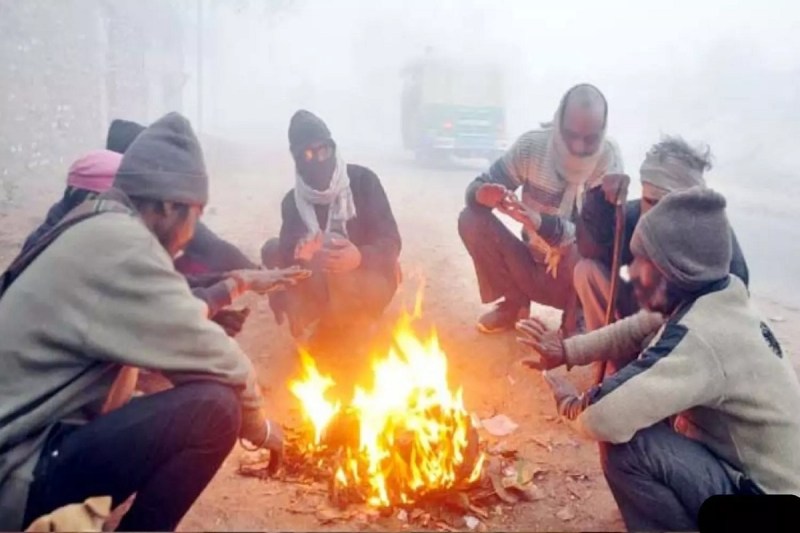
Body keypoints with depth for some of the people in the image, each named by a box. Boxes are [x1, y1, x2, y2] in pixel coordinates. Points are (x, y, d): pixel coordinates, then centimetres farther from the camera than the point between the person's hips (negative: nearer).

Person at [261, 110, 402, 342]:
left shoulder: (362, 180, -13)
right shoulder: (292, 201, -3)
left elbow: (391, 242, -19)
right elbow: (287, 253, -15)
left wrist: (359, 257, -41)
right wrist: (304, 256, -41)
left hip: (367, 276, -4)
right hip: (320, 285, 4)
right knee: (273, 250, -15)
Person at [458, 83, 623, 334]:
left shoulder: (609, 161, -18)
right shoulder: (532, 145, -13)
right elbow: (476, 188, -9)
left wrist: (541, 222, -42)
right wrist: (484, 195, -36)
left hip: (575, 276, -3)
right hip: (532, 266, 3)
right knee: (471, 220, -16)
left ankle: (577, 323, -5)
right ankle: (515, 303, 4)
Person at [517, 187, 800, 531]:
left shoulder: (701, 338, -31)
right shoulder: (718, 297, -3)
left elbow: (606, 421, -37)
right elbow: (637, 330, 13)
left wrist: (570, 405, -13)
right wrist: (567, 350, 2)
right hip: (757, 469, 9)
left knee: (627, 445, -25)